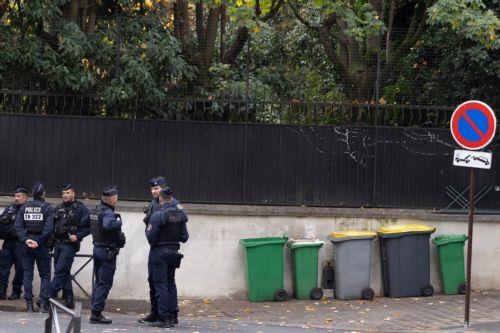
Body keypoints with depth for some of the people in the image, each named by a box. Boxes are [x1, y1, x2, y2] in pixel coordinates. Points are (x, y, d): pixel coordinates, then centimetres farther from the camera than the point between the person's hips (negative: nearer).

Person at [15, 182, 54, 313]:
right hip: (42, 245, -3)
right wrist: (39, 242, -12)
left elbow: (18, 226, -5)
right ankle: (44, 303, -2)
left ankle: (29, 305, 3)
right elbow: (49, 228, -16)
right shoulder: (47, 208, -6)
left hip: (27, 244, 3)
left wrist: (26, 239, -10)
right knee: (45, 275, 7)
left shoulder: (24, 207, 5)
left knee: (27, 275, 7)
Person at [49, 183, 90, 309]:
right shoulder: (58, 209, 14)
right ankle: (69, 300, 13)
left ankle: (50, 297, -15)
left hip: (69, 244, -7)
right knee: (64, 273, 8)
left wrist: (77, 236, -16)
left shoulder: (80, 208, -3)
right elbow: (52, 225, 20)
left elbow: (89, 226, -7)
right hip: (58, 244, 7)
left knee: (60, 271, -12)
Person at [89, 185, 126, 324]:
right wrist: (118, 222, -21)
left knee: (98, 282, 17)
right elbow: (108, 224, -41)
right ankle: (96, 314, -6)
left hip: (97, 248, 9)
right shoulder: (107, 212, -20)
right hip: (107, 251, -9)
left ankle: (95, 312, 21)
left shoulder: (95, 210, 9)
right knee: (105, 283, -5)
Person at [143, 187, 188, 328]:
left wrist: (147, 229, 3)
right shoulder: (181, 215, 2)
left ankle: (163, 318, -4)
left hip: (159, 252, -6)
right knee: (170, 282, 17)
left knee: (160, 284, -2)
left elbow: (151, 237, -16)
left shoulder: (158, 215, -17)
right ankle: (173, 315, 19)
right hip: (174, 252, 6)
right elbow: (184, 237, 6)